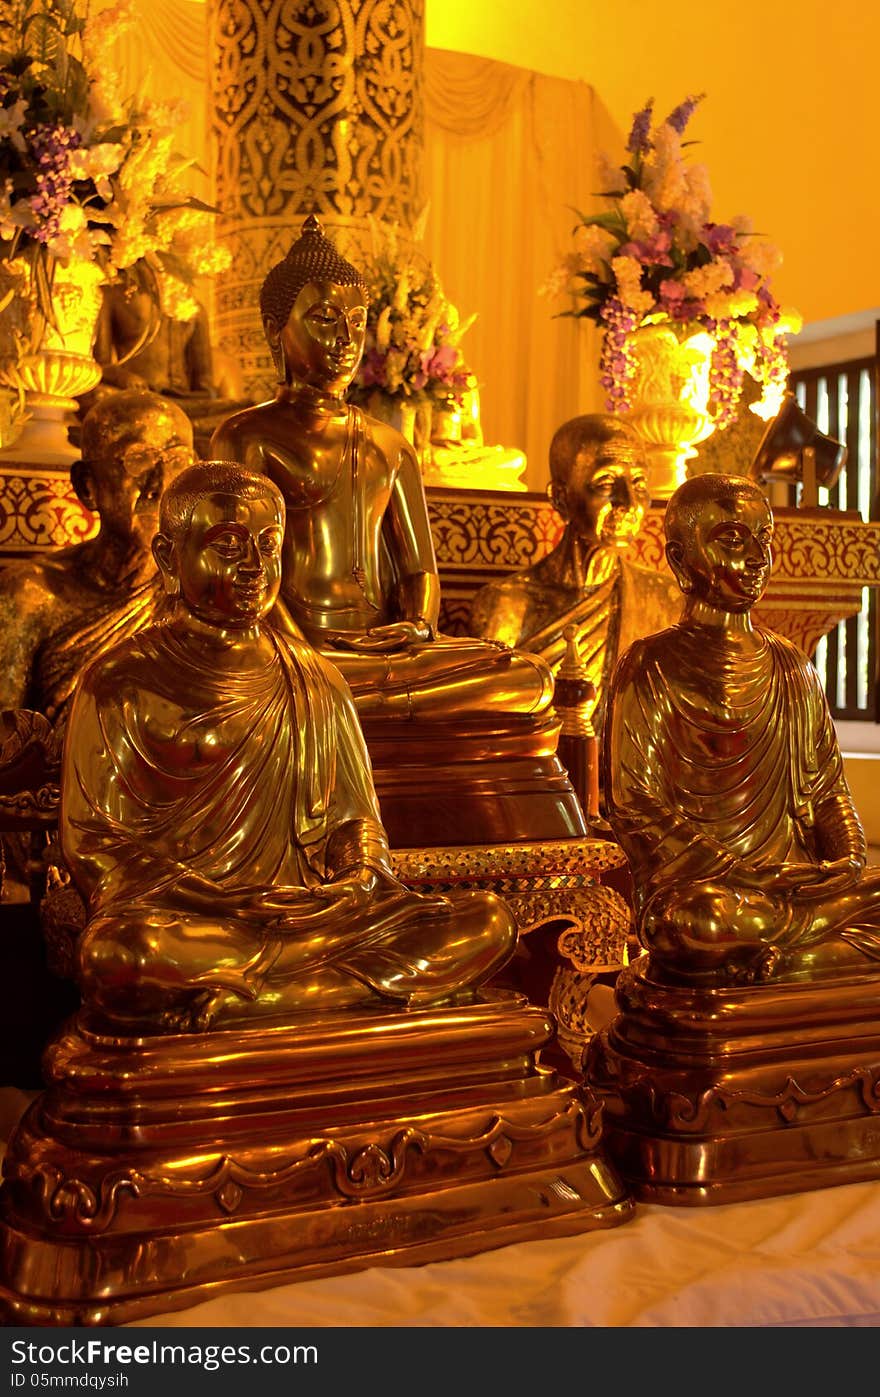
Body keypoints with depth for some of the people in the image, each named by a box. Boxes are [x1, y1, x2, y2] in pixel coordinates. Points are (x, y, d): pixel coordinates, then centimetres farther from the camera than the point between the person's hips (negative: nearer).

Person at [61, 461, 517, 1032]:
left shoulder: (314, 681, 17)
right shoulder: (123, 683, 5)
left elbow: (351, 818, 17)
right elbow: (91, 841, 0)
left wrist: (365, 877, -8)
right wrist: (228, 904, -14)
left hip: (302, 908, 4)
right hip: (172, 913, -4)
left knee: (490, 922, -17)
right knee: (116, 958, -40)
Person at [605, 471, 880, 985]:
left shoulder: (790, 667, 18)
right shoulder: (652, 668, 1)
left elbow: (827, 789, 19)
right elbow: (634, 808, -6)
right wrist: (746, 874, -15)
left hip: (797, 881, 5)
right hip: (696, 886, -5)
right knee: (696, 923, -37)